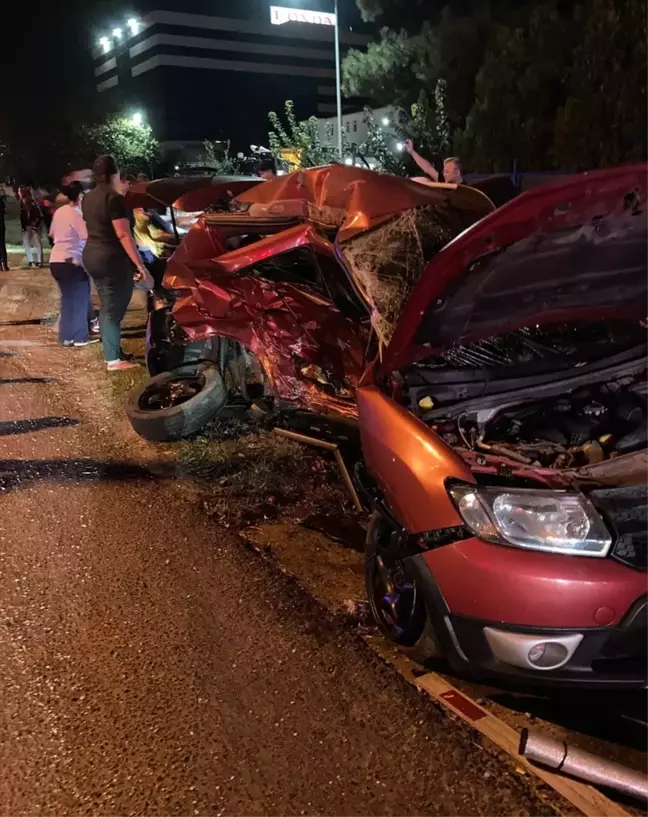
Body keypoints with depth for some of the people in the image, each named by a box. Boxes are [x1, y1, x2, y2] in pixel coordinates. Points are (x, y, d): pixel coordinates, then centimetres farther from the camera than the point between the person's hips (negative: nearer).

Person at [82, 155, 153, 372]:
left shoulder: (88, 198, 11)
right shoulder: (114, 198, -17)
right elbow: (123, 235, -22)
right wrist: (140, 265, -22)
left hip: (92, 256, 9)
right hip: (112, 260, -9)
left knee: (107, 306, 17)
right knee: (114, 309, -3)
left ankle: (111, 350, 24)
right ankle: (113, 360, 1)